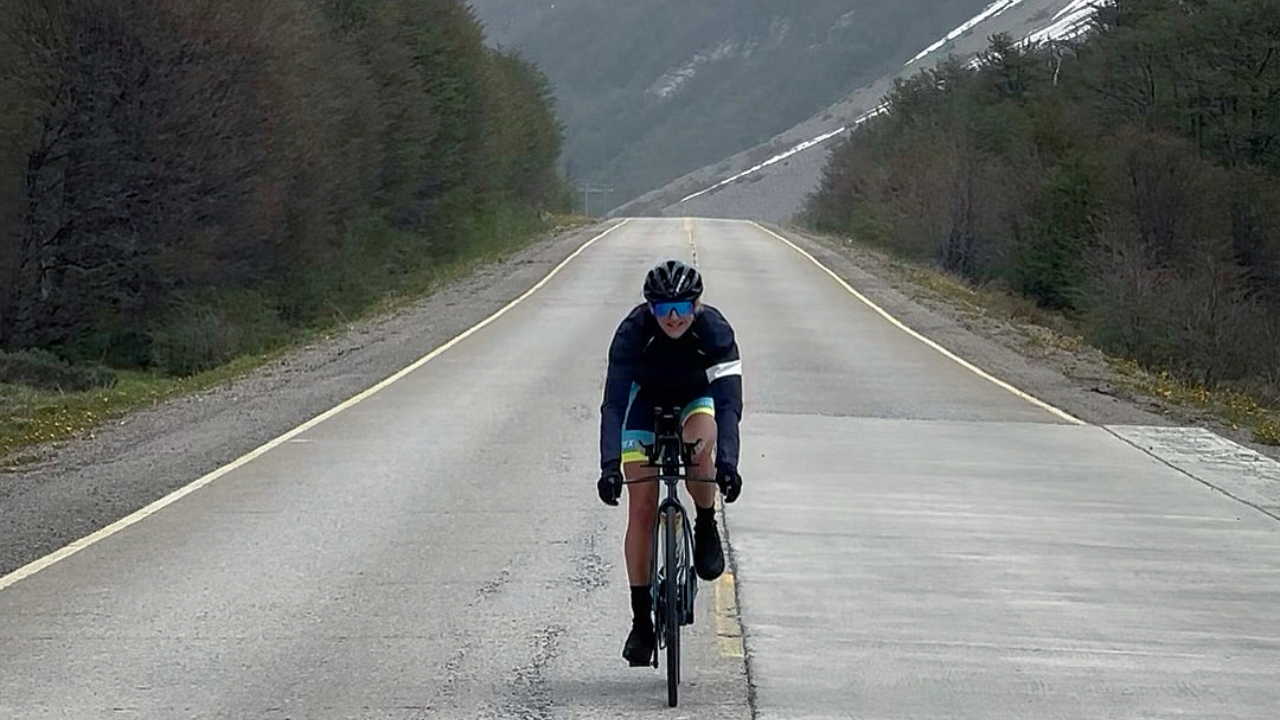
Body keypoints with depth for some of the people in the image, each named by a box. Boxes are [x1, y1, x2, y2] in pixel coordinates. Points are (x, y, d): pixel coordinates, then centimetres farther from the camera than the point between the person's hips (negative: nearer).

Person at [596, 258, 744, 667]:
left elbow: (728, 403, -37)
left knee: (699, 446, -35)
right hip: (646, 400, 0)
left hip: (697, 398, 0)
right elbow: (613, 403, -35)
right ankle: (641, 619, 0)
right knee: (642, 506, -8)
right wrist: (610, 465, -48)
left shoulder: (715, 331, -31)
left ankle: (707, 528, -5)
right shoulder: (633, 332, -31)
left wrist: (727, 461, -52)